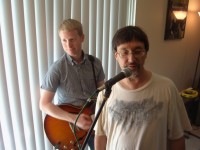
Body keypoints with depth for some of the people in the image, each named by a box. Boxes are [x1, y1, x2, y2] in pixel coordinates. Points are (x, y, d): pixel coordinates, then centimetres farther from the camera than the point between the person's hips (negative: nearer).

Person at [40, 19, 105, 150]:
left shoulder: (95, 63, -6)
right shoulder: (57, 68, -18)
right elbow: (44, 104, -17)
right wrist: (74, 119, -23)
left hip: (93, 121, 4)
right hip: (68, 125, -3)